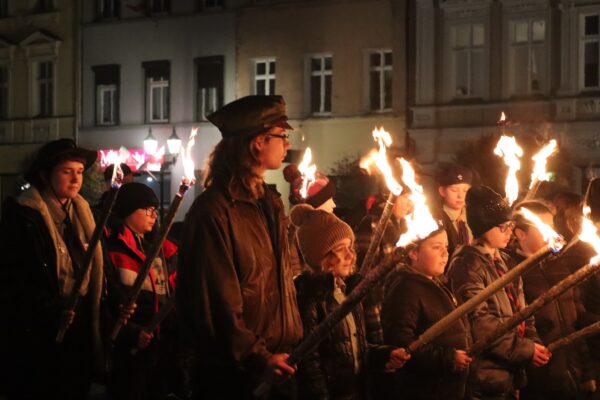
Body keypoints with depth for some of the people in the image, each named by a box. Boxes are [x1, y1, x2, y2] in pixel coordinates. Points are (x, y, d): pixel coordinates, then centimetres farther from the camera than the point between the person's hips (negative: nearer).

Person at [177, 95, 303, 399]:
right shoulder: (214, 211, -16)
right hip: (234, 373, -8)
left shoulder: (269, 203, 12)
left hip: (276, 366, 8)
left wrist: (294, 342, 11)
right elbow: (217, 302, -19)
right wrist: (257, 359, -19)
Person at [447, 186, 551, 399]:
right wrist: (526, 349, -17)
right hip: (485, 374, -8)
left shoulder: (505, 262, 15)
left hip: (511, 371, 8)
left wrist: (534, 342, -2)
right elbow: (478, 322, -20)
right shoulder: (468, 264, -12)